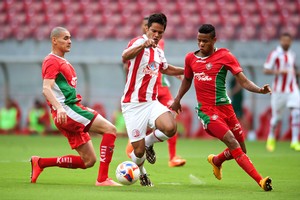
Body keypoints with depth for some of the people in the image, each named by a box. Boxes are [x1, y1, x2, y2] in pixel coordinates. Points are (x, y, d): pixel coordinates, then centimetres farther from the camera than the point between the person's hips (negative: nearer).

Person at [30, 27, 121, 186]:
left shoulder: (62, 62, 24)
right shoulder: (52, 61, -6)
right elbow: (46, 89, -20)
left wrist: (84, 109, 29)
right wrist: (59, 108, -36)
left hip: (73, 109, 10)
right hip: (66, 111, -10)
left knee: (88, 161, 5)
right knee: (110, 129, -18)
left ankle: (40, 162, 12)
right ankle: (102, 179, -21)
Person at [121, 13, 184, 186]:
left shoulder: (159, 51, 12)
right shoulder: (139, 42, -11)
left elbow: (165, 68, 35)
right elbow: (125, 56, -34)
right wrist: (143, 45, -51)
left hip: (152, 103, 5)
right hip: (133, 105, -5)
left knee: (170, 128, -25)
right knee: (139, 151, -6)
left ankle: (149, 143, 8)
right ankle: (141, 172, 30)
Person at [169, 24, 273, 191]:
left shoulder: (225, 56, -3)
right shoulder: (191, 58, 6)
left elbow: (243, 81, -8)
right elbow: (187, 80, 26)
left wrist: (260, 90, -25)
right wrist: (177, 100, 28)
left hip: (225, 107, 1)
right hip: (206, 110, -1)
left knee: (240, 149, 7)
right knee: (232, 143, -18)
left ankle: (216, 160, 40)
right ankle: (260, 180, -23)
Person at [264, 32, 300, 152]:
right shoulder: (275, 54, -5)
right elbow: (266, 70, -9)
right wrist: (278, 71, -23)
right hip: (279, 90, -4)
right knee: (276, 117, 4)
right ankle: (271, 138, 29)